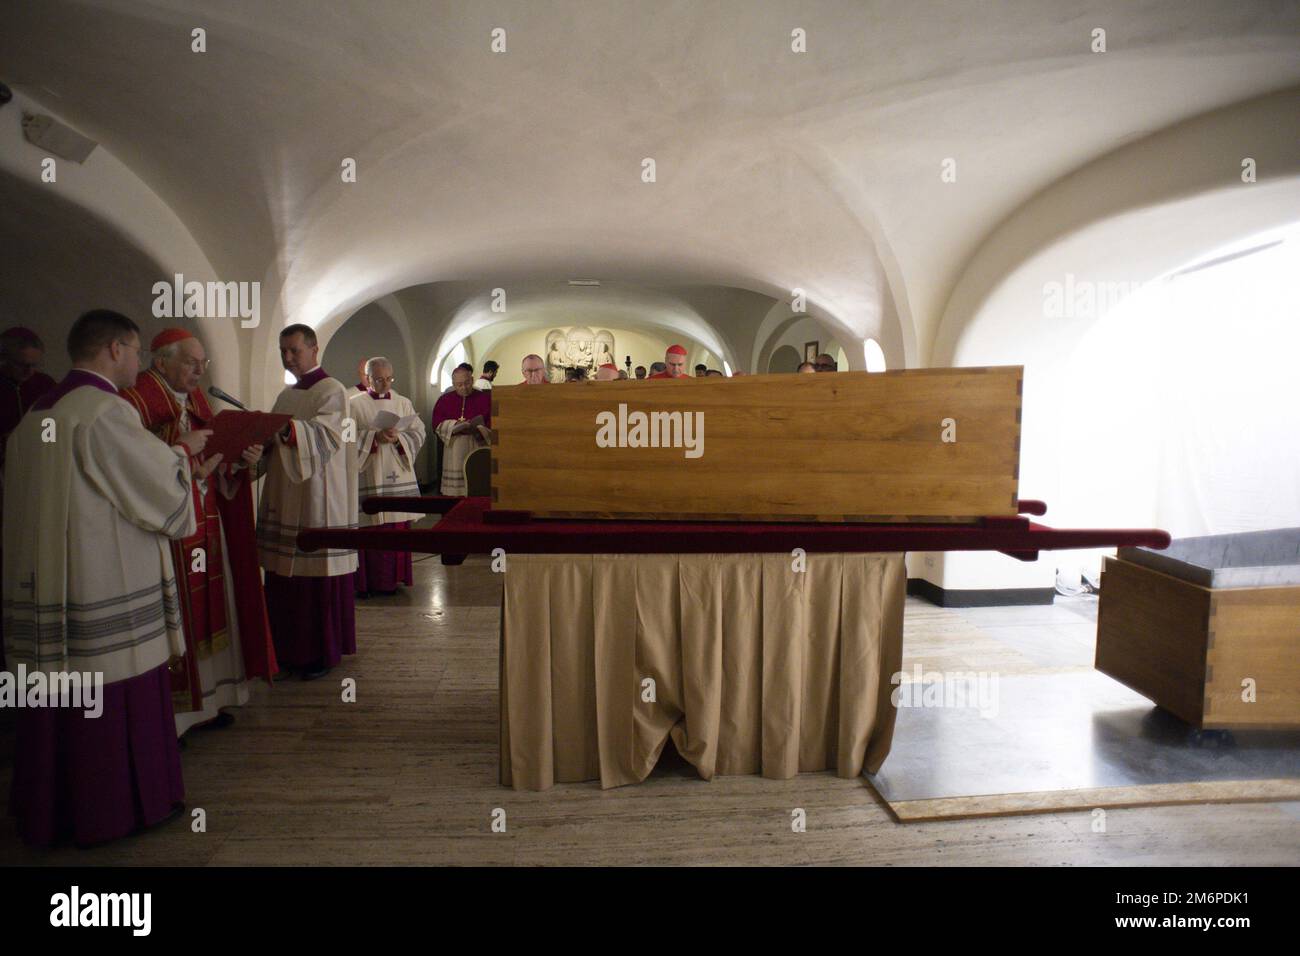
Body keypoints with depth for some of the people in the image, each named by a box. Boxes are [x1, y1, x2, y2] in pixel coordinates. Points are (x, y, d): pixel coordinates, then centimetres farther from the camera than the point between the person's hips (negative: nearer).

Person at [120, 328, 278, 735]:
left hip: (206, 525, 8)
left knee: (208, 607, 12)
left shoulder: (198, 400, 13)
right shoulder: (137, 400, -11)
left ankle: (203, 699, 25)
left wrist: (242, 458, -3)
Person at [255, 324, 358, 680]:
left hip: (319, 500, -7)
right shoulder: (287, 395, 19)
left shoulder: (332, 391, -4)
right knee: (285, 579, 8)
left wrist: (286, 429, -35)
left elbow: (325, 436, -19)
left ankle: (324, 651, 9)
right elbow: (275, 443, 17)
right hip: (285, 500, 7)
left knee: (319, 577, -2)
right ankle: (291, 649, 20)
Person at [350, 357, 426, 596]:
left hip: (398, 475, 3)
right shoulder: (354, 404, 4)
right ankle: (367, 582, 4)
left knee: (397, 527, 3)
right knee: (369, 527, -5)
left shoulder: (404, 403, 12)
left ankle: (391, 579, 13)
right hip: (368, 476, -3)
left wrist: (397, 438, -13)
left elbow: (418, 433, 5)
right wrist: (375, 436, -17)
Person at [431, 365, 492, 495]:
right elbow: (437, 425, 3)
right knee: (456, 490, -1)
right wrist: (455, 424, -13)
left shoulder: (485, 398, 5)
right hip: (454, 450, 2)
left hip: (478, 448, -1)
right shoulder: (444, 400, 11)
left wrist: (480, 428, -19)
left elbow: (493, 424, 0)